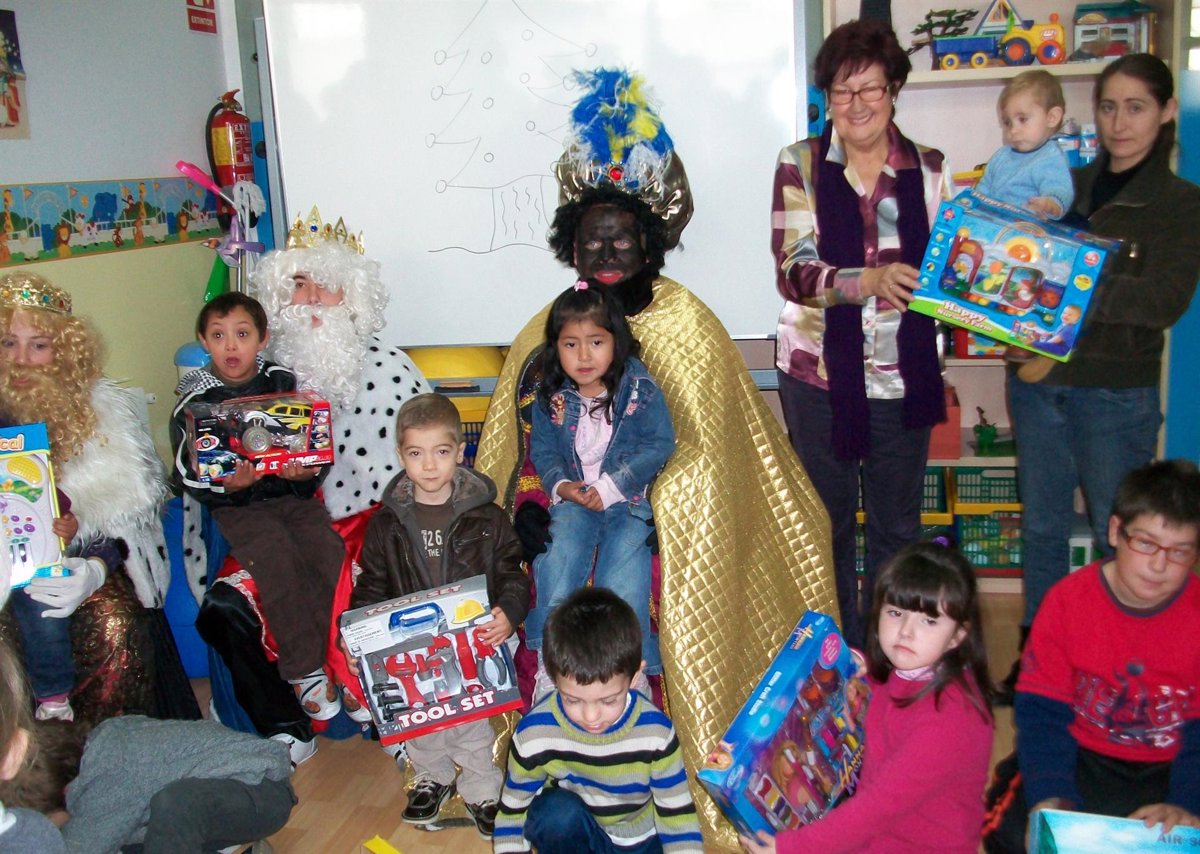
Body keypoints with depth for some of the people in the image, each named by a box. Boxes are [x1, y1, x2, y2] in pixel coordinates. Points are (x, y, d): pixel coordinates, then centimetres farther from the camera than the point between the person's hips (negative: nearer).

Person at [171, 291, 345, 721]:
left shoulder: (285, 383, 6)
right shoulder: (195, 401, 2)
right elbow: (187, 475, -1)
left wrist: (307, 472, -16)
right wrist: (228, 486, -21)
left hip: (295, 494, 2)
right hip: (236, 506, -2)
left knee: (328, 550, -25)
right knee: (277, 560, -29)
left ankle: (338, 656, -14)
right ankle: (304, 670, -19)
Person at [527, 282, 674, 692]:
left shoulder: (640, 389, -6)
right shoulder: (552, 397, 3)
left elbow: (660, 443, -7)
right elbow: (542, 450, 11)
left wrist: (610, 486, -15)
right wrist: (561, 485, -11)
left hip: (629, 500, -2)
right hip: (573, 499, 2)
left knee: (622, 578, -21)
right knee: (556, 563, -21)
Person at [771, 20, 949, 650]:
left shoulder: (929, 170, 4)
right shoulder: (800, 165, -2)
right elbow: (793, 271, -12)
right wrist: (870, 280, -29)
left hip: (903, 378, 2)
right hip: (820, 374, -1)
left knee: (897, 526, 12)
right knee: (827, 520, 12)